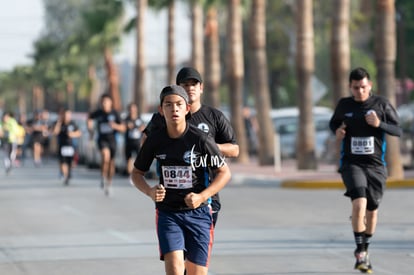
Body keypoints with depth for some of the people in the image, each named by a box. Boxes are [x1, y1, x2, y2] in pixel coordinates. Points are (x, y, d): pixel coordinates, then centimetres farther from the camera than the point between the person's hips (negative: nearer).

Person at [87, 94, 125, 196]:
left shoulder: (114, 113, -6)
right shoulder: (98, 113, -5)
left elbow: (122, 128, -3)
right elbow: (89, 118, 18)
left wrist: (115, 126, -23)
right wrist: (90, 130, 11)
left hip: (112, 139, 1)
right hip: (102, 139, -1)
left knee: (111, 162, 7)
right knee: (106, 154, -30)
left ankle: (109, 183, 28)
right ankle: (103, 177, -15)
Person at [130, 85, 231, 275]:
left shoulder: (201, 140, -10)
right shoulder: (154, 141, -3)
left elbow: (224, 173, -2)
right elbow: (137, 173, 12)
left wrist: (202, 197, -16)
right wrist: (150, 192, -9)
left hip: (198, 212, -1)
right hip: (167, 214, 1)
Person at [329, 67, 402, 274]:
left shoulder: (381, 104, -3)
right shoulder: (344, 105, 1)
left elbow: (398, 130, -1)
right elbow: (334, 122, 20)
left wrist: (379, 124, -19)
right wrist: (337, 131, -3)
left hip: (375, 165, 1)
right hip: (351, 164, -1)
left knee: (372, 210, 9)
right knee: (359, 203, -23)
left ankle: (365, 250, 33)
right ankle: (360, 251, -12)